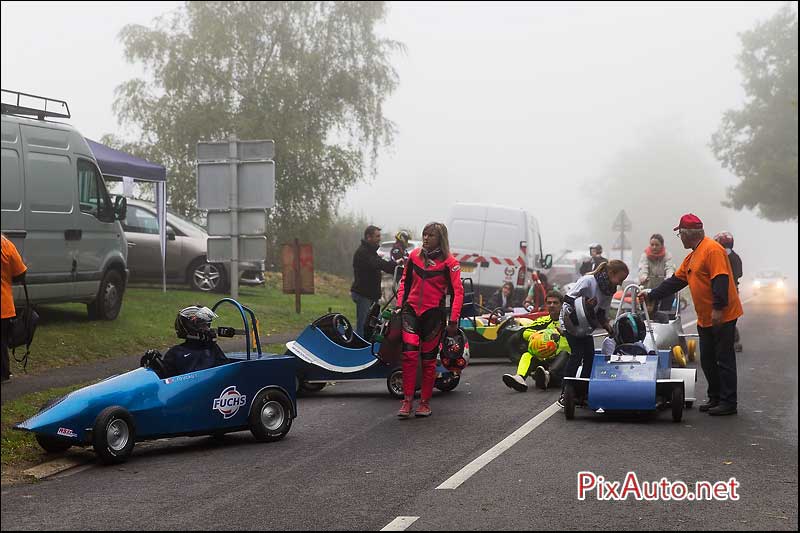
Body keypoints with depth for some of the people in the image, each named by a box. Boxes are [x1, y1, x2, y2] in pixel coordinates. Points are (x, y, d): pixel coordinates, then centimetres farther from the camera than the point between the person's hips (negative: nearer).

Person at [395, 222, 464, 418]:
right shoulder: (414, 256, 6)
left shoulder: (449, 262, -5)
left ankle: (425, 402, 16)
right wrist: (399, 304, 8)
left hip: (433, 313, -2)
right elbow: (405, 281, 18)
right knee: (409, 354, -12)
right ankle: (407, 400, -5)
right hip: (411, 310, 2)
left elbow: (457, 292, -6)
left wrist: (453, 320, -12)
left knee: (428, 358, 4)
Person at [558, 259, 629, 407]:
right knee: (577, 353, -18)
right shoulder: (588, 281, -23)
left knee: (590, 356, -2)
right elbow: (568, 299, -22)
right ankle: (564, 395, -16)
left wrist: (610, 329, -5)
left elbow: (602, 314, 6)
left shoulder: (609, 290, 0)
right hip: (571, 321, -8)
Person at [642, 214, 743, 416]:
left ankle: (728, 403, 1)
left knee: (724, 360, -4)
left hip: (722, 317, -10)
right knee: (707, 360, 13)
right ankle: (715, 398, 21)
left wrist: (718, 308, -27)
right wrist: (651, 295, 20)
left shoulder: (712, 250, -15)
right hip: (705, 319, 10)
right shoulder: (692, 257, 16)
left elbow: (721, 280, -23)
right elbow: (675, 281, 21)